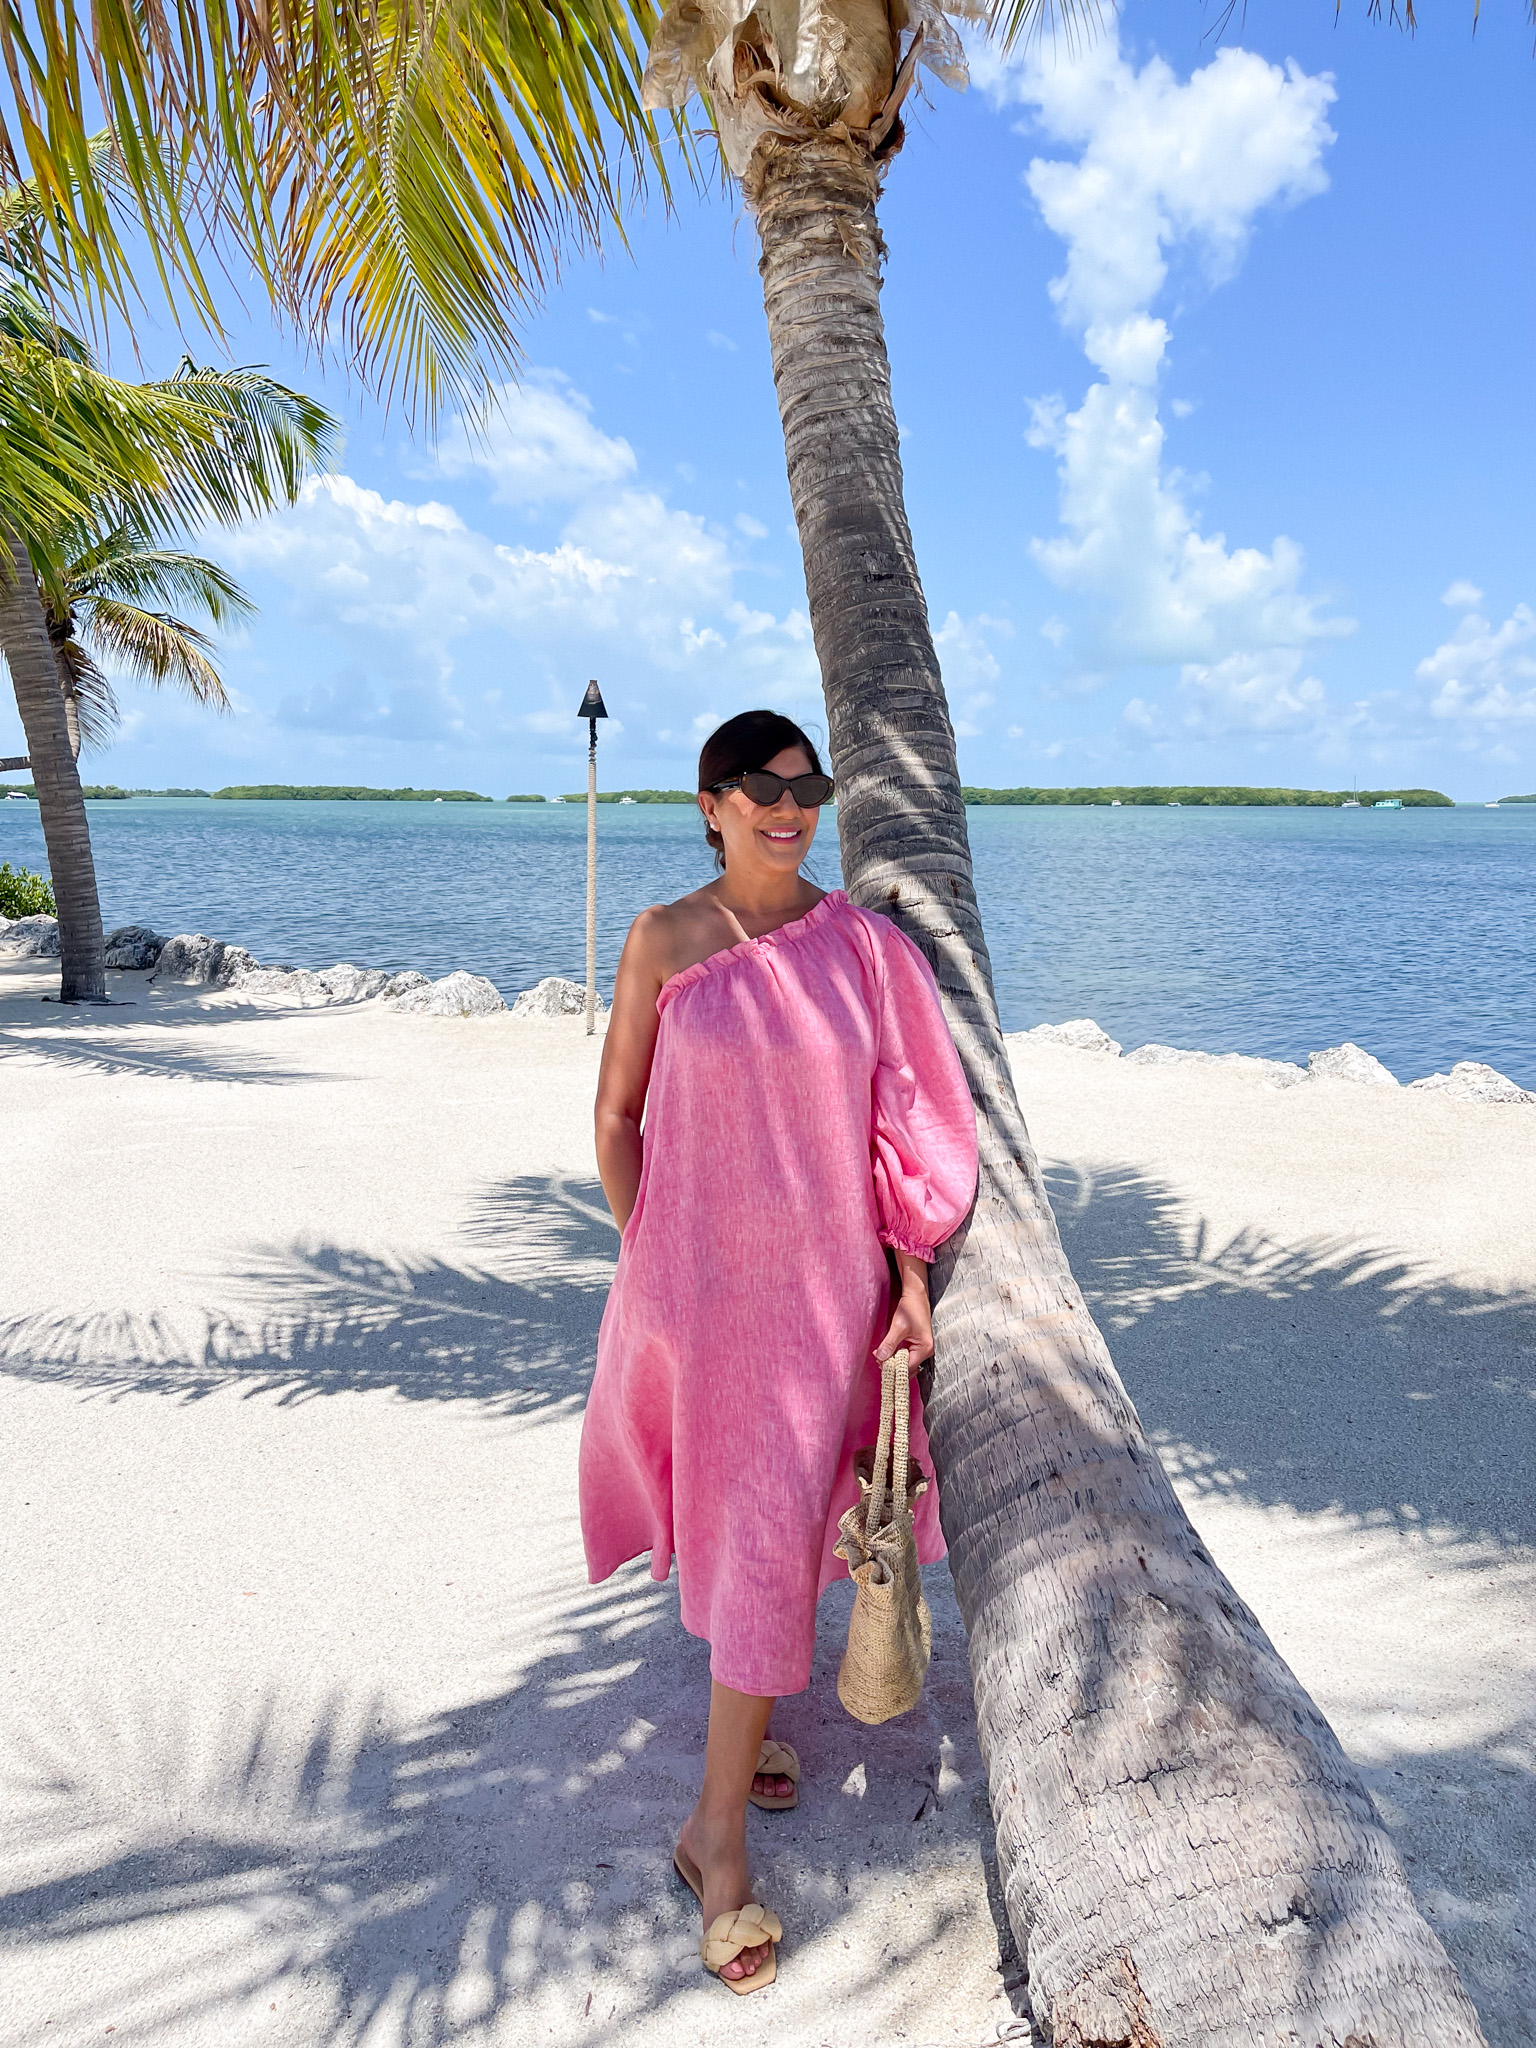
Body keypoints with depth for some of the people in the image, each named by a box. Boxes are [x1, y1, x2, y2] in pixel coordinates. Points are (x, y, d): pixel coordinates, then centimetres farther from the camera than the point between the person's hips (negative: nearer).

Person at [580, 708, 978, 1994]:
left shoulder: (854, 939, 0)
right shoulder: (666, 940, -5)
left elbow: (893, 1118, 3)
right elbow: (616, 1116, 2)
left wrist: (910, 1273, 1)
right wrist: (649, 1260, 0)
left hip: (829, 1275, 2)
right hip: (705, 1273, -1)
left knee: (781, 1528, 6)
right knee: (738, 1521, 12)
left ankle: (720, 1826, 26)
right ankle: (743, 1724, 42)